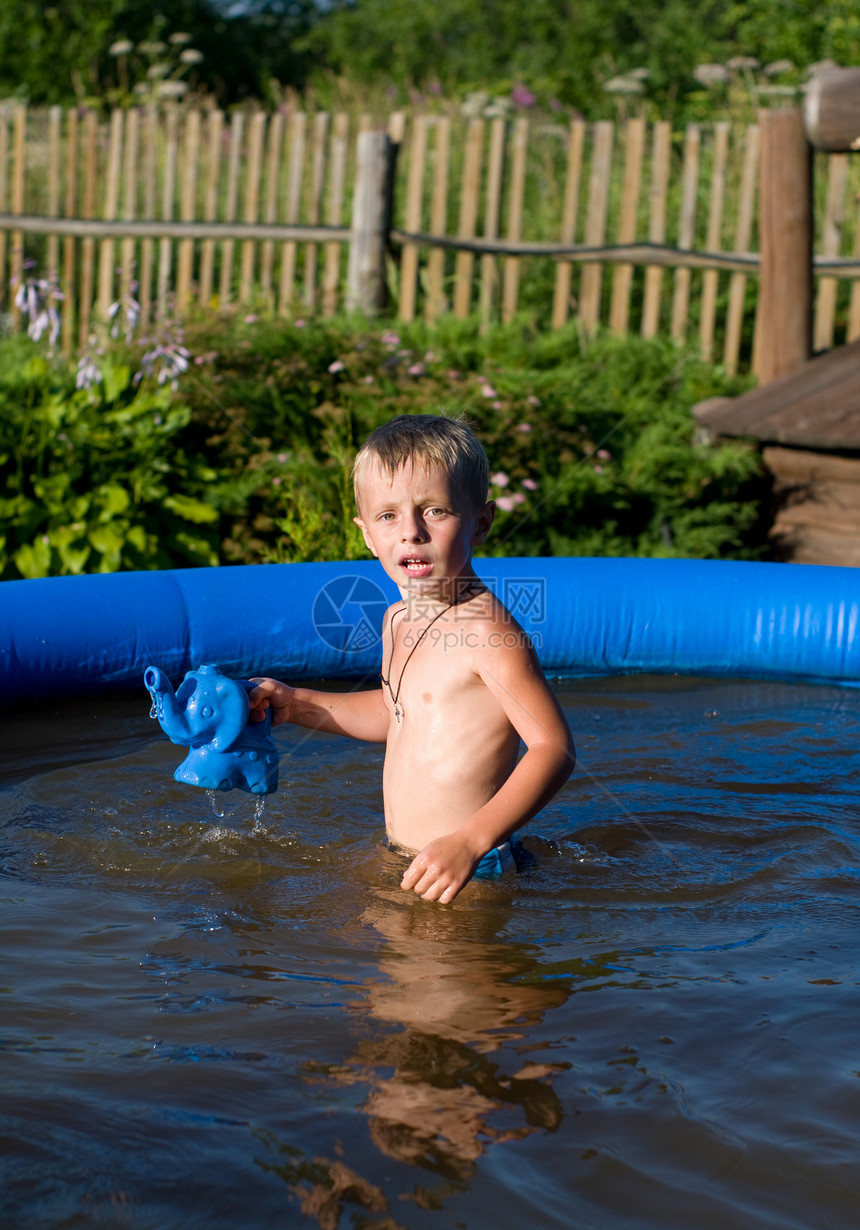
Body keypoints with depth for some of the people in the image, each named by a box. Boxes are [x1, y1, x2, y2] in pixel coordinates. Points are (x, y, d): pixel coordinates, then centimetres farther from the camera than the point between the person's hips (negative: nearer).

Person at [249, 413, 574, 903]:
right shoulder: (400, 620, 7)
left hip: (468, 878, -8)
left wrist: (471, 842, -31)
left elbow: (554, 748, -24)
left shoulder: (487, 630, -21)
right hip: (397, 862, 8)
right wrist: (295, 704, 17)